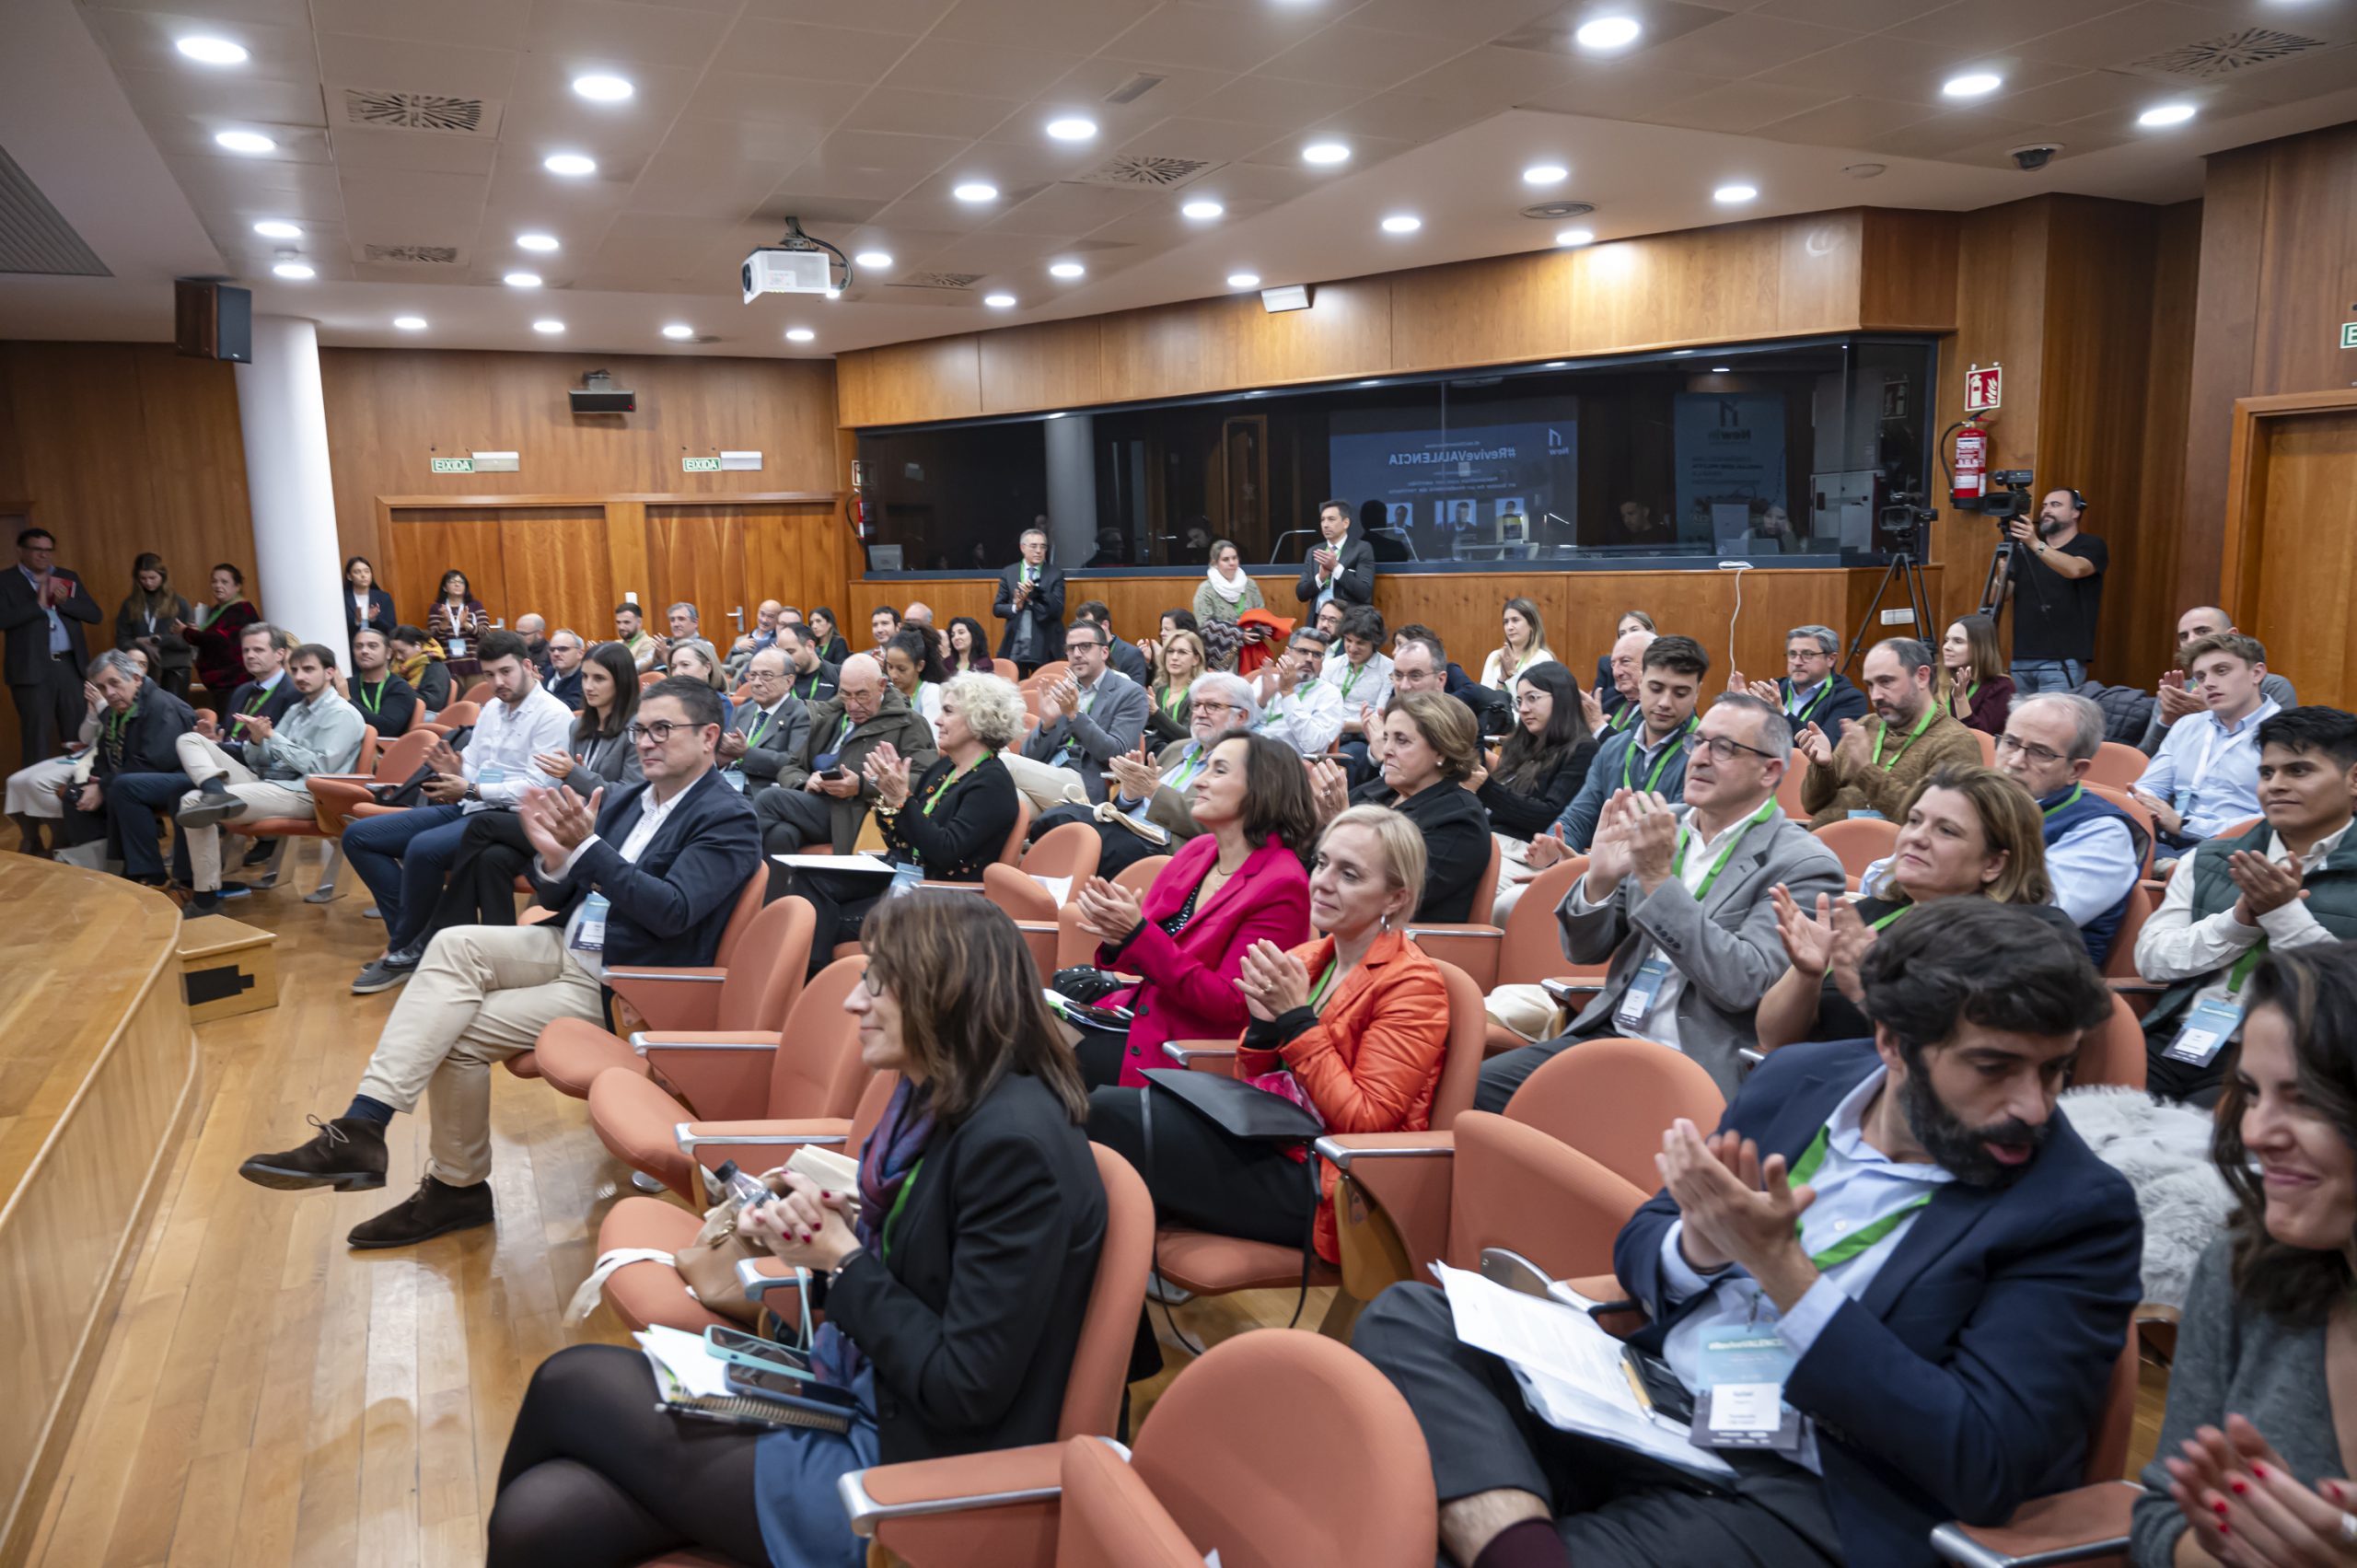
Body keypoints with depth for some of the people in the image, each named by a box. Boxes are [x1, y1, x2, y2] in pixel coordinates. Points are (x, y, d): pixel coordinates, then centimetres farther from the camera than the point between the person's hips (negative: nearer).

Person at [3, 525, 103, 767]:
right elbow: (4, 619, -12)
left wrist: (65, 601, -9)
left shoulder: (68, 578, 13)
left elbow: (95, 614, 6)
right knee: (37, 735, -1)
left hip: (71, 664, 4)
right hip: (33, 668, -4)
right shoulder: (7, 581, 1)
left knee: (77, 733, 7)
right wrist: (38, 604, -16)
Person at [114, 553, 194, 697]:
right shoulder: (130, 604, 7)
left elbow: (190, 640, -4)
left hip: (175, 669, -2)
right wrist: (144, 648, -12)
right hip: (143, 669, 2)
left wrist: (158, 640, -13)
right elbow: (122, 640, 6)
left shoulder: (178, 603, 2)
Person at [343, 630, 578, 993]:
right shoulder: (491, 708, 16)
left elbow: (536, 787, -18)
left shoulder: (553, 715, -10)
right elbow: (473, 770, 17)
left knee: (423, 848, -35)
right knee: (357, 836, 2)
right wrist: (455, 771, -7)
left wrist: (471, 791, -19)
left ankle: (405, 951, -13)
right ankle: (411, 935, -5)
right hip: (467, 808, 10)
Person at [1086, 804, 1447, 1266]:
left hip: (1323, 1186, -7)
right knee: (1103, 1109, -11)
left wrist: (1296, 1018, -19)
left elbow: (1364, 1122, -17)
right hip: (1270, 1142, 7)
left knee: (1109, 1116, -15)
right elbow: (1251, 1087, 13)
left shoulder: (1412, 984, -10)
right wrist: (1263, 1023, -8)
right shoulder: (1307, 959, 9)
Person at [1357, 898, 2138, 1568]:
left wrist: (1781, 1266, -20)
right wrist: (1698, 1244, -11)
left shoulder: (2079, 1209, -8)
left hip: (1803, 1498, -6)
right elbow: (1639, 1250, 14)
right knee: (1406, 1318, -19)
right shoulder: (1797, 1081, 6)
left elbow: (1985, 1464, -16)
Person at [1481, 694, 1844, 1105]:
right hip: (1606, 1034, 6)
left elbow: (1745, 983, -20)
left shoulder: (1803, 865, -7)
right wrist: (1599, 878, -11)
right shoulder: (1662, 827, 9)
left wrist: (1658, 879, -23)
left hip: (1696, 1066, -5)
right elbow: (1583, 951, 11)